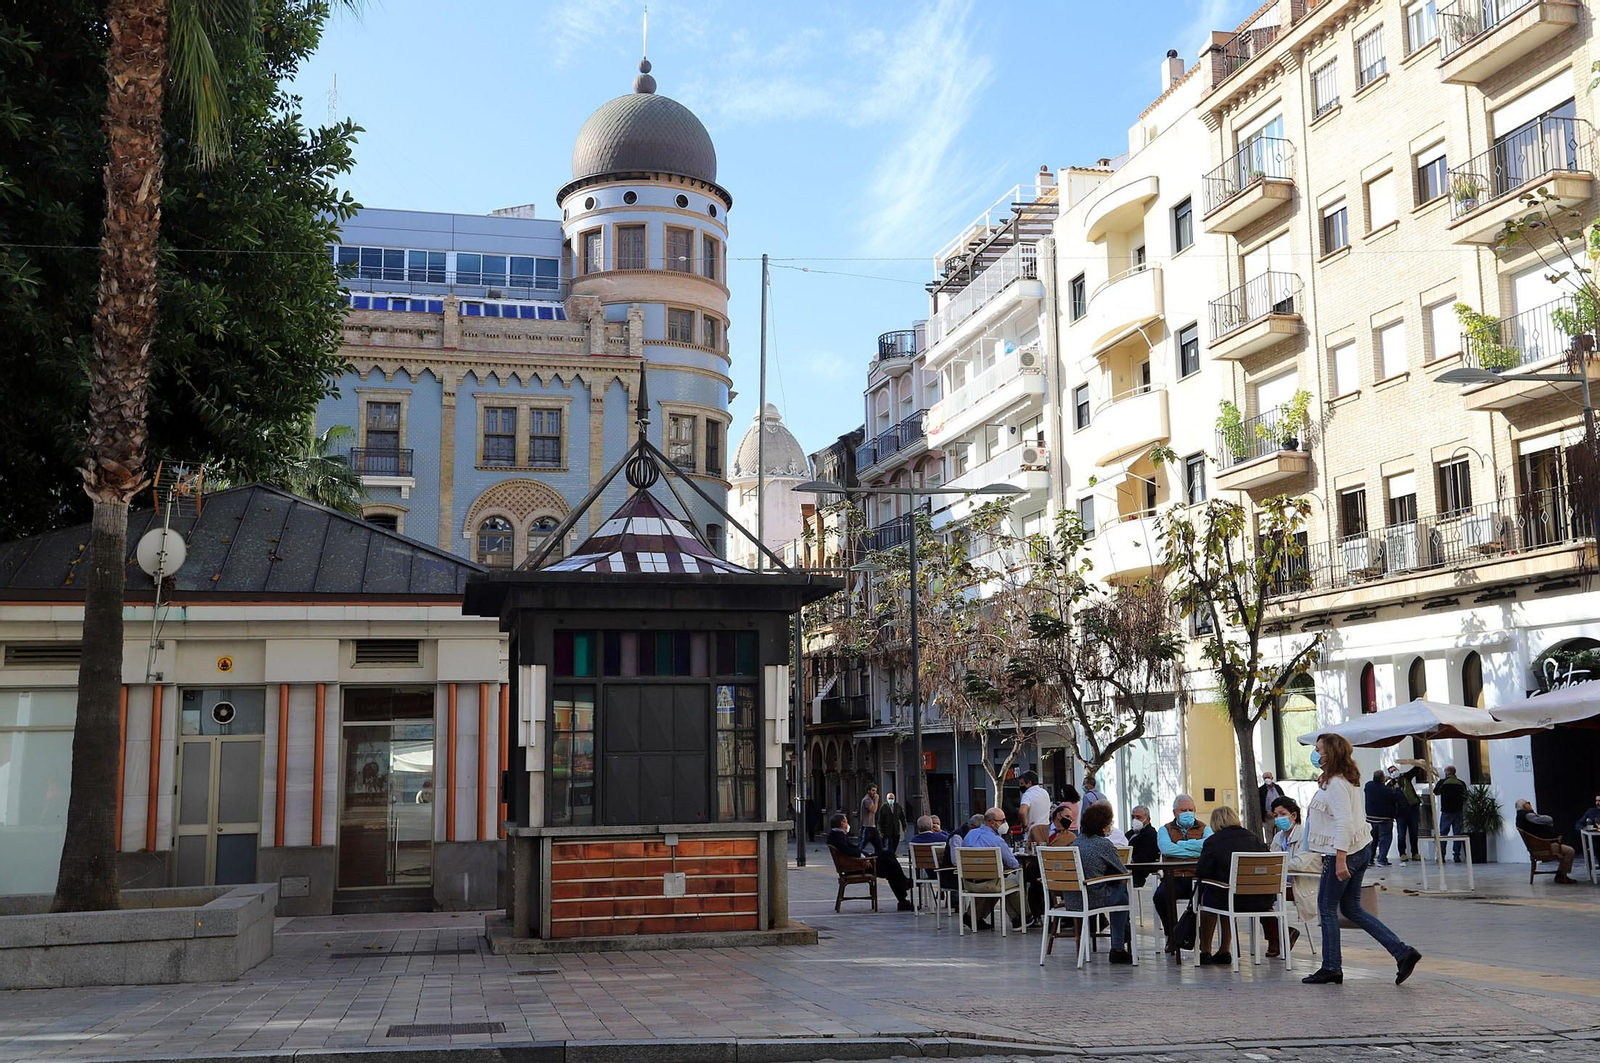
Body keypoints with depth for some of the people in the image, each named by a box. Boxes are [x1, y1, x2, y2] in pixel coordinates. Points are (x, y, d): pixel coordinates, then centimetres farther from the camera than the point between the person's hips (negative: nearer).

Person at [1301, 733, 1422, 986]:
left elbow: (1344, 823, -26)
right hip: (1360, 849, 10)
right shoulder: (1346, 780, 14)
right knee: (1351, 908, 14)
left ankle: (1331, 968, 9)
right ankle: (1403, 952, 8)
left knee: (1327, 907, 2)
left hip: (1345, 852, -10)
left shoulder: (1335, 785, -18)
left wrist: (1340, 859, -29)